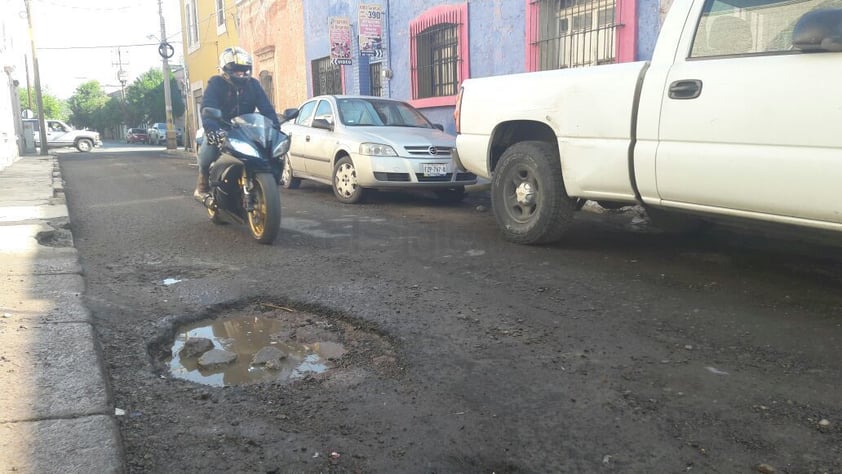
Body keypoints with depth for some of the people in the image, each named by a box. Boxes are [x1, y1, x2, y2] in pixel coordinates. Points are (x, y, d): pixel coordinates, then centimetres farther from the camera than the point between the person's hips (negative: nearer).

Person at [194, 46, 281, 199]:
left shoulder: (253, 85, 3)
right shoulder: (216, 83, -10)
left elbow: (266, 108, -8)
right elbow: (208, 108, -28)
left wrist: (276, 126, -27)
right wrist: (211, 129, -49)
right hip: (220, 130, -3)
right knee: (206, 156, -32)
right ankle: (202, 187, -4)